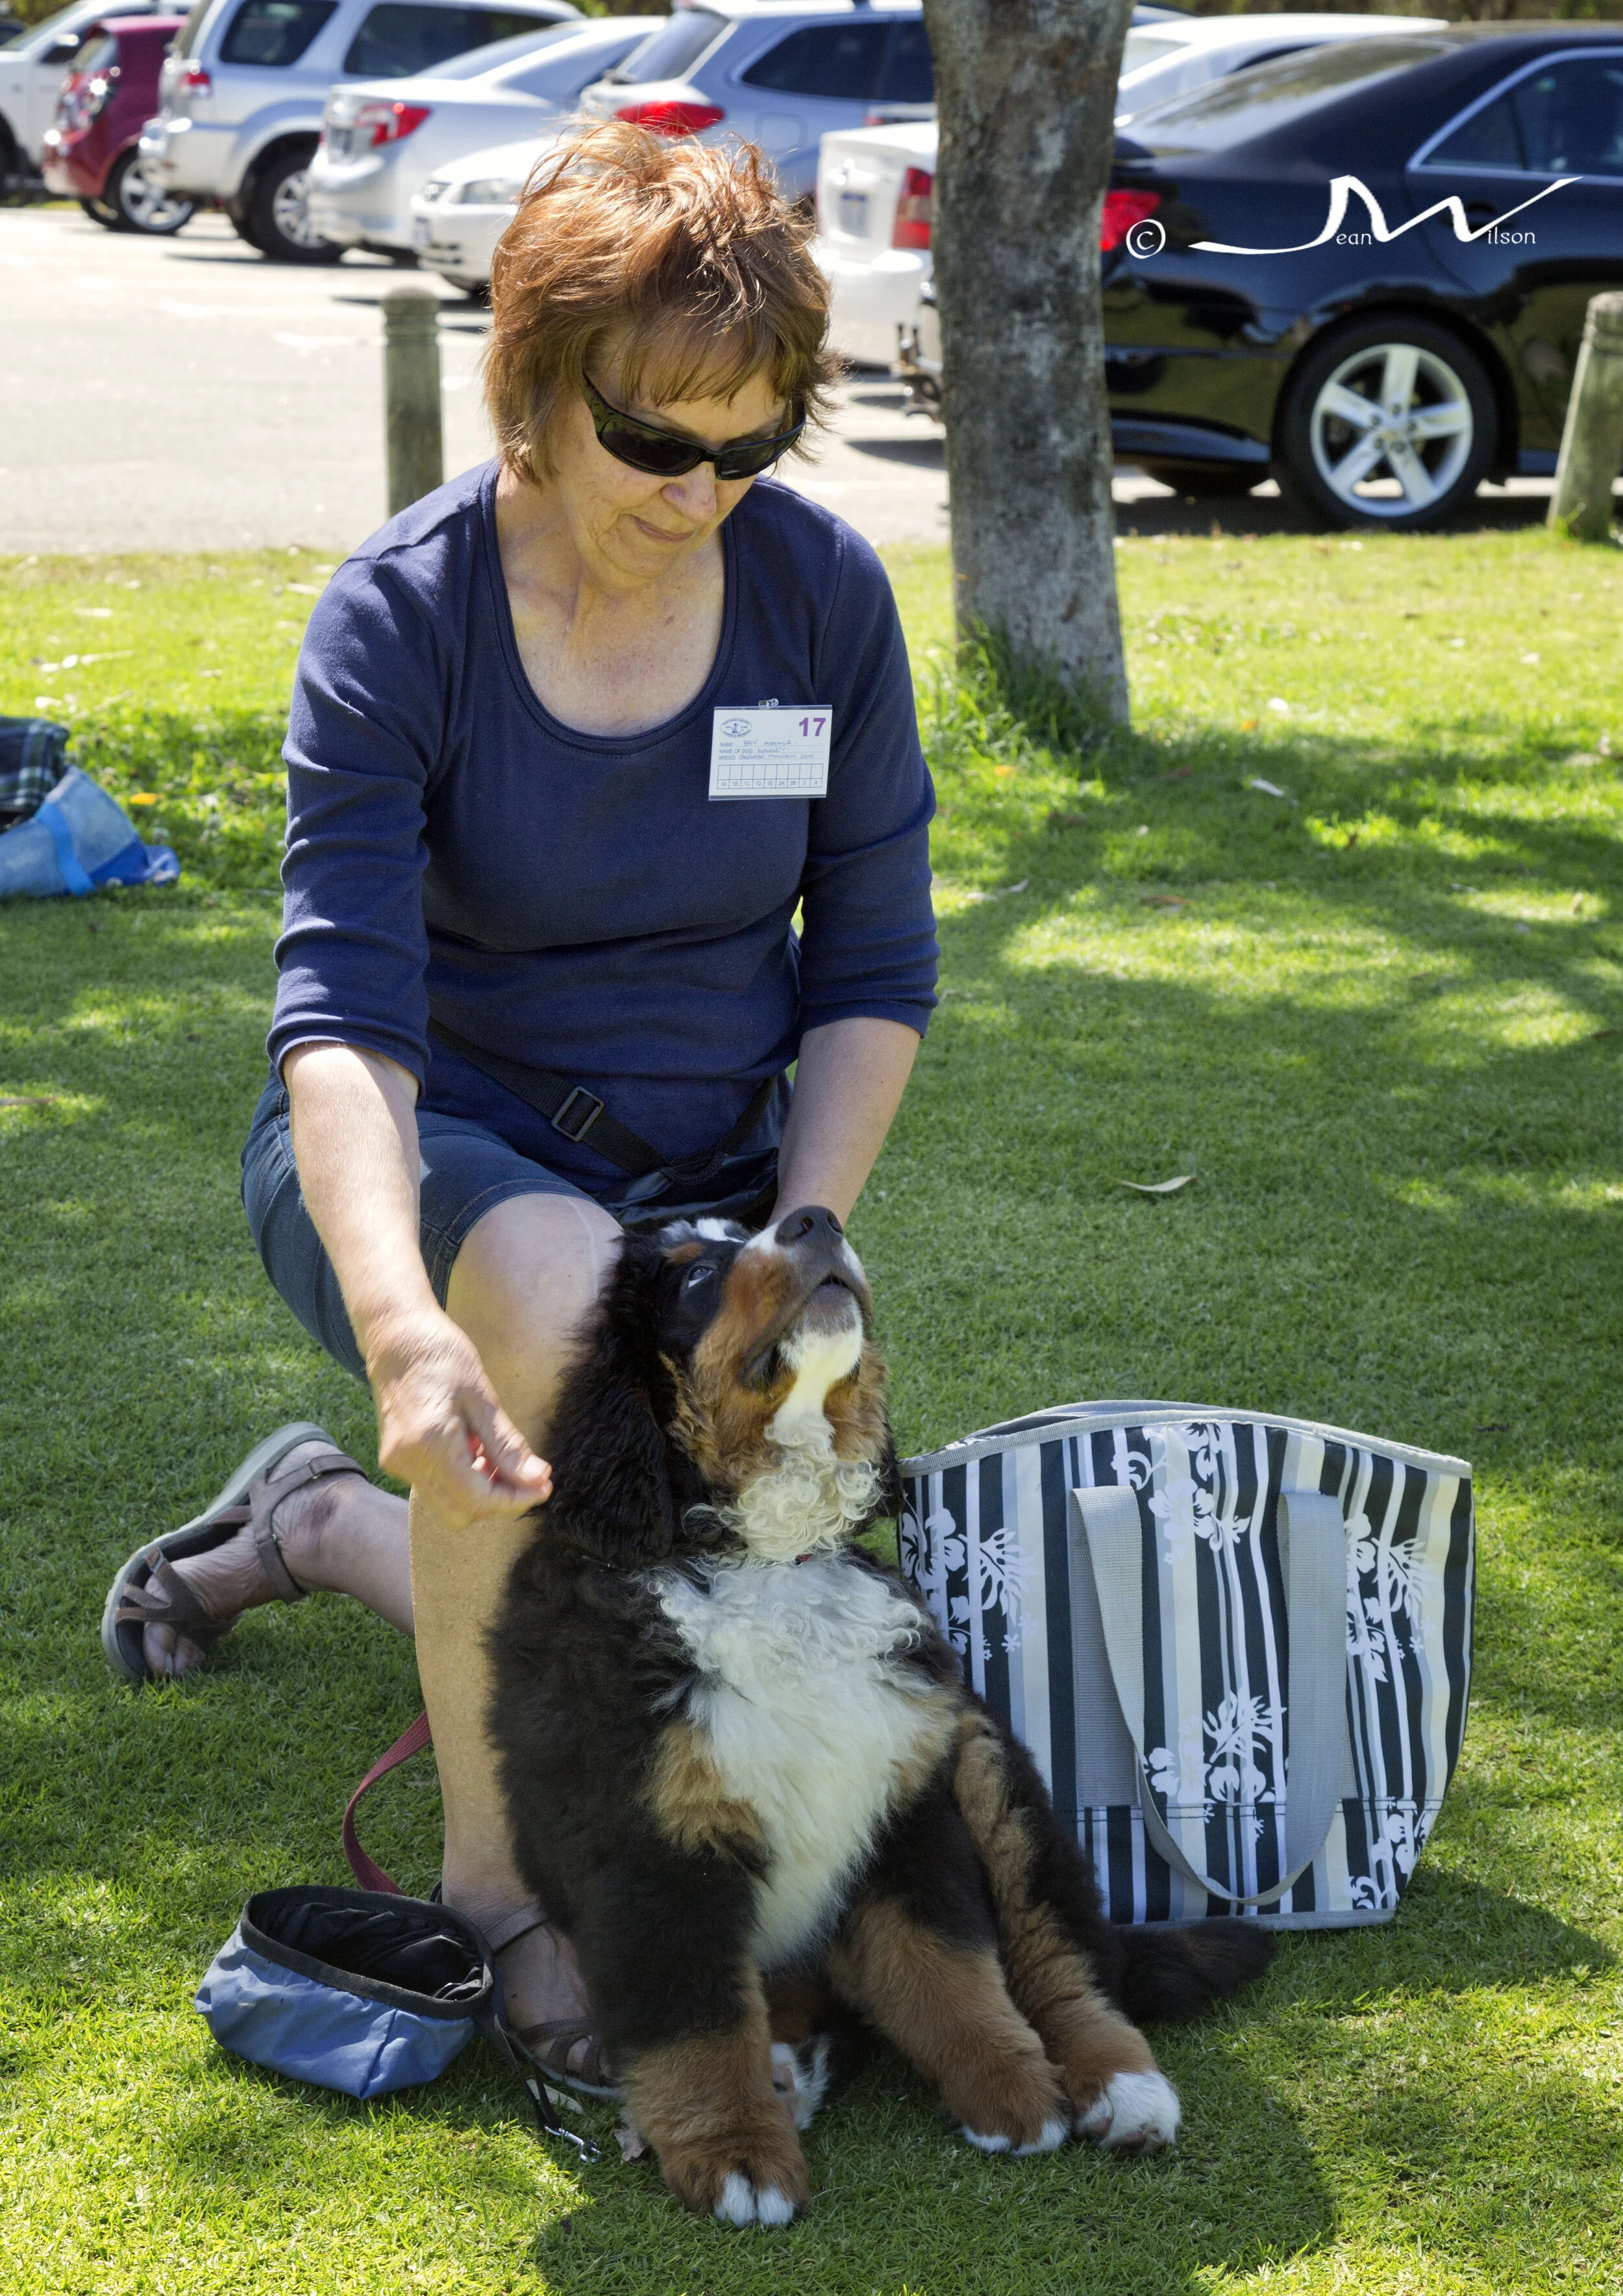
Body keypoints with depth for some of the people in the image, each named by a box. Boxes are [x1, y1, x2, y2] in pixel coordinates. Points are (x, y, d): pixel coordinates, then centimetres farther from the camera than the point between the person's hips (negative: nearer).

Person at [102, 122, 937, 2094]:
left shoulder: (822, 591, -9)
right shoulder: (398, 619, -19)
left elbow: (874, 971, 0)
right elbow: (342, 1013, -29)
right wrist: (404, 1321, -46)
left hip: (703, 1174, 5)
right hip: (421, 1162, -4)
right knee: (563, 1300, -41)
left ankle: (321, 1524, 26)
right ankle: (495, 1883, -26)